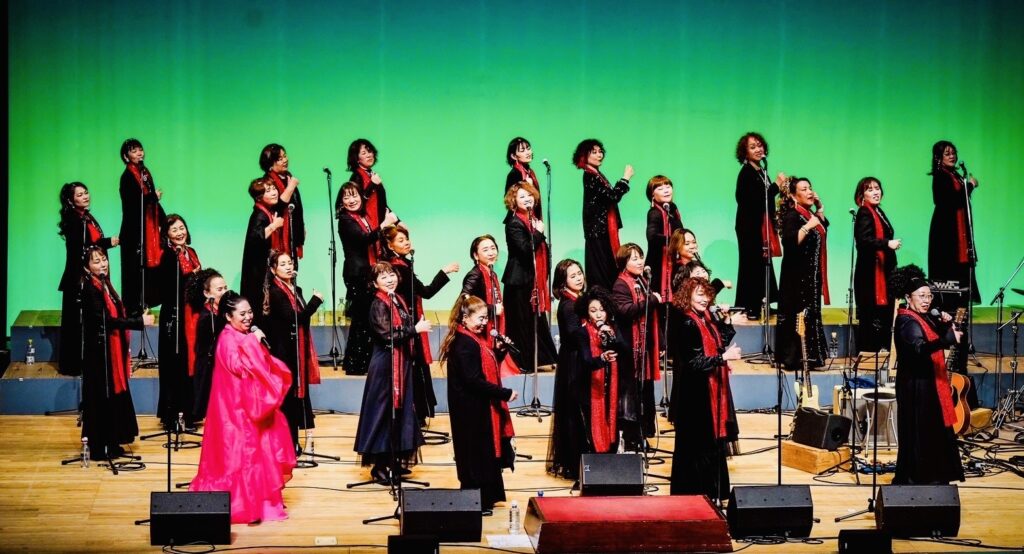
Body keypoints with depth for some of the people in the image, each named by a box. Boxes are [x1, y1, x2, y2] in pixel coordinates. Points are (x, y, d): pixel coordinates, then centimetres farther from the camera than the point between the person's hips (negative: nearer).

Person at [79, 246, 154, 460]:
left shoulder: (104, 284, 10)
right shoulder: (90, 288, -17)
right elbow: (105, 320, -24)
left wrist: (138, 318, 2)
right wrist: (139, 322, -24)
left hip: (112, 350, 9)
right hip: (99, 351, -9)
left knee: (113, 394, 13)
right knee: (101, 396, -2)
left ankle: (110, 442, 23)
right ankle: (99, 447, 7)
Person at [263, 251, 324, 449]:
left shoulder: (296, 290, 12)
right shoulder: (275, 293, -13)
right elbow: (294, 318, -24)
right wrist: (316, 300, -16)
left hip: (298, 352, 8)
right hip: (284, 352, -8)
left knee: (298, 394, 11)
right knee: (287, 396, -5)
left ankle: (293, 443, 18)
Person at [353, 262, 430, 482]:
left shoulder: (399, 301, 12)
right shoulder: (378, 305, -12)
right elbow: (387, 335, -21)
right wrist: (415, 329, -18)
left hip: (402, 363, 8)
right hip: (385, 365, -8)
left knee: (401, 409, 11)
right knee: (384, 412, -4)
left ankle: (395, 460, 20)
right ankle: (380, 466, 2)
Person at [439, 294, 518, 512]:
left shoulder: (474, 339, 11)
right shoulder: (465, 344, -21)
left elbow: (486, 368, 17)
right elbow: (473, 380, -25)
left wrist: (499, 352, 1)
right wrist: (505, 394, -23)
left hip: (479, 408, 10)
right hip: (472, 410, -10)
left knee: (484, 454, 17)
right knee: (477, 456, 0)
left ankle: (486, 499, 27)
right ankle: (477, 503, 10)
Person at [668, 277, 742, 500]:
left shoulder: (708, 319, 9)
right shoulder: (685, 324, -16)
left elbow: (724, 342, 16)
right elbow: (692, 362, -20)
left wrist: (726, 319, 5)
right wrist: (723, 357, -23)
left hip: (713, 390, 9)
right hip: (693, 392, -9)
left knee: (712, 439, 14)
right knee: (695, 444, -2)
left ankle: (713, 492, 23)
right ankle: (692, 491, 6)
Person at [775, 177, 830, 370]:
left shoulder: (807, 214, 13)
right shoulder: (791, 216, -14)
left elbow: (823, 226, 31)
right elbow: (789, 242, -27)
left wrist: (819, 207, 18)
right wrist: (807, 227, -29)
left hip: (812, 276, 10)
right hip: (798, 276, -10)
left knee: (810, 314, 11)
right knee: (799, 315, -11)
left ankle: (808, 357, 16)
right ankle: (794, 358, -9)